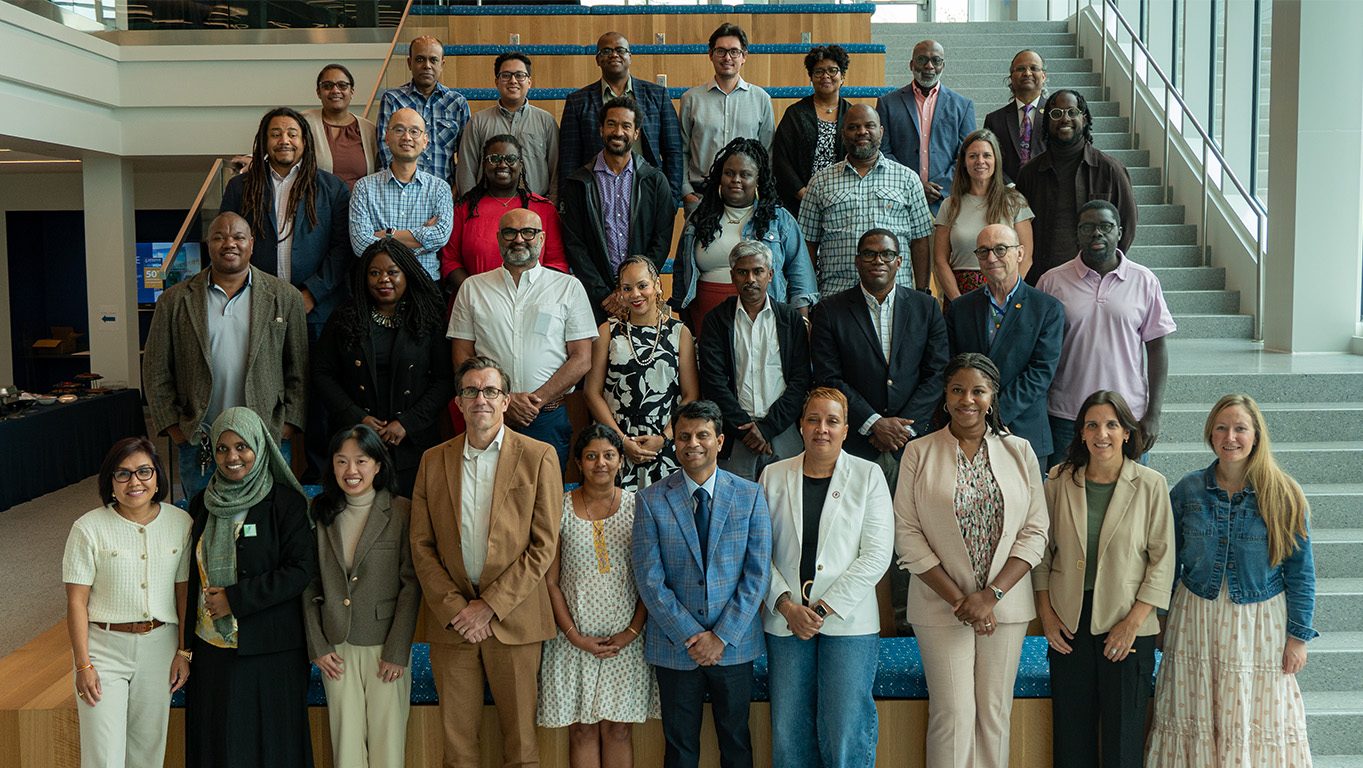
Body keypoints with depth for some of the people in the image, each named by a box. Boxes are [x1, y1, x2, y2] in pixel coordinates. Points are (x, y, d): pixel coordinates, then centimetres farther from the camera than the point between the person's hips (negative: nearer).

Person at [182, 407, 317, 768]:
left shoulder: (285, 502, -7)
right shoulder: (203, 504, 9)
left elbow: (302, 569, -13)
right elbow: (193, 573, 15)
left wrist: (236, 599, -14)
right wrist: (187, 645, 9)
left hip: (267, 652, -4)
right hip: (210, 648, 4)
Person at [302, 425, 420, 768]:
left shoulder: (402, 512, -6)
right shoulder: (321, 514, 4)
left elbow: (411, 585, -7)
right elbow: (309, 585, 6)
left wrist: (396, 652, -10)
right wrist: (317, 646, 0)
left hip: (386, 647, -2)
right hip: (336, 648, 3)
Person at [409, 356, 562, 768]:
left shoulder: (538, 457, -1)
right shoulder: (433, 461, 8)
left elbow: (543, 545, -5)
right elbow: (421, 545, 6)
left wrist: (490, 604, -10)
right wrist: (453, 608, -7)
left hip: (513, 619, -2)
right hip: (450, 620, 2)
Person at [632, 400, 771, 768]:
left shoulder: (751, 496, -1)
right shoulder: (650, 500, -3)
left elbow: (757, 574, -4)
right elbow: (649, 579, -7)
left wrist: (723, 636, -11)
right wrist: (690, 636, -12)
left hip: (734, 643, 1)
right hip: (674, 645, 0)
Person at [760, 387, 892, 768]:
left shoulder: (868, 475, 1)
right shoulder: (774, 476, 7)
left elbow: (876, 555, -5)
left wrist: (824, 609, -11)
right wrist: (786, 606, -9)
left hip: (848, 622, -2)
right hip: (786, 621, 2)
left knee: (844, 735, -3)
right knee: (787, 733, 6)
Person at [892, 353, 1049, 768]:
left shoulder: (1019, 452, 5)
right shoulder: (919, 453, -1)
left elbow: (1035, 532, 1)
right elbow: (907, 535, -4)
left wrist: (991, 595, -10)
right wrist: (958, 599, -10)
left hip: (1007, 604, 2)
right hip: (941, 606, -2)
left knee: (995, 712, 7)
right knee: (953, 713, -2)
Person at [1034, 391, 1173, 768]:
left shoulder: (1151, 485, -4)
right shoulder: (1059, 482, 1)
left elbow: (1162, 560, -5)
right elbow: (1042, 553, 7)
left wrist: (1132, 622, -10)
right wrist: (1046, 613, 0)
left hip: (1128, 624, -2)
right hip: (1069, 622, 2)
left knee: (1123, 735, 5)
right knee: (1071, 728, 8)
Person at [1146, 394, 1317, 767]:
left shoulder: (1284, 495, -5)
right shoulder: (1188, 490, -1)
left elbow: (1300, 571, -2)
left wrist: (1298, 636, -4)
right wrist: (1163, 619, 6)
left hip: (1260, 623, -1)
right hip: (1196, 620, 1)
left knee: (1259, 722, 6)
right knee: (1194, 719, 7)